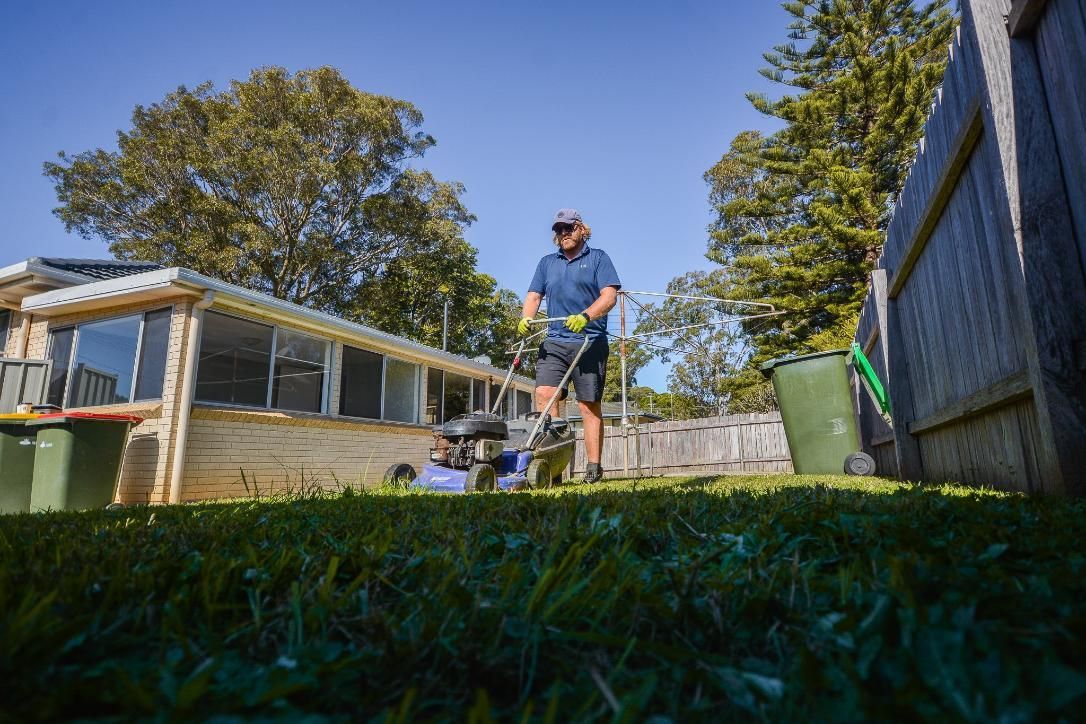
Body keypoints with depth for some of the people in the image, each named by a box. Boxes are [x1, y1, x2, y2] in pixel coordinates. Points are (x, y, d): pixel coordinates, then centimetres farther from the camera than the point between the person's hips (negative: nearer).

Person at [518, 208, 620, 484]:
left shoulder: (598, 258, 8)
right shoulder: (547, 263, 21)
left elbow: (609, 295, -5)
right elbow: (533, 296, 15)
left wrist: (585, 316, -22)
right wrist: (526, 319, -7)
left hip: (589, 342, -3)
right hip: (554, 341, 4)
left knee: (589, 405, -1)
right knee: (544, 394, -14)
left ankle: (593, 466, 3)